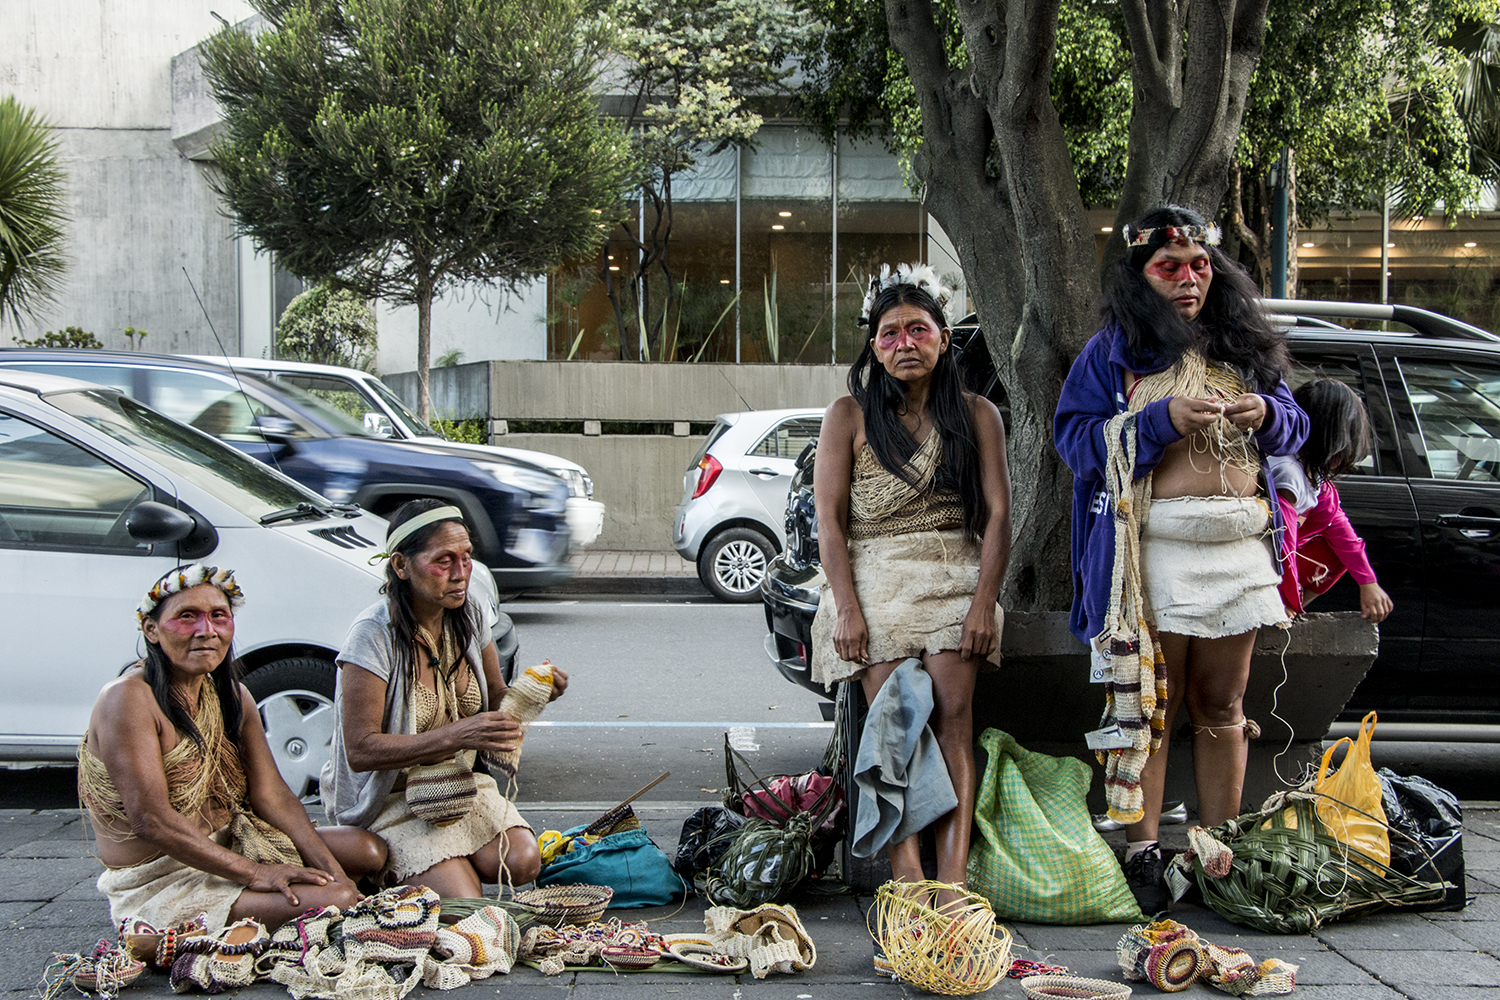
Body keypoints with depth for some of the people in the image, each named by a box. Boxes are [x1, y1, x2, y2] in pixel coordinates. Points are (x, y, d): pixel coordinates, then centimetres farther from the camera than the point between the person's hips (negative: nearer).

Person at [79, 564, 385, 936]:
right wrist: (254, 873, -27)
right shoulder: (128, 699, -19)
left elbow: (271, 795, 3)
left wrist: (332, 870, -12)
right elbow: (150, 819, -25)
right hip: (161, 882, -9)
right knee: (333, 902, -23)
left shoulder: (232, 697, 9)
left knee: (368, 850, 1)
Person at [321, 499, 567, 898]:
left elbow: (494, 701, 10)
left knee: (522, 863, -18)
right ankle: (387, 867, 9)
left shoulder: (471, 615, -1)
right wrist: (457, 735, -32)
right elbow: (360, 750, -24)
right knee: (464, 904, -21)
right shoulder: (374, 634, -21)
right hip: (393, 797, -6)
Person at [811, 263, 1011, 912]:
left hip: (954, 578, 1)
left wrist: (984, 602, -8)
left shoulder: (976, 415, 11)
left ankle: (952, 883, -23)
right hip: (873, 578, 0)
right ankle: (906, 875, -22)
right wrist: (847, 607, -11)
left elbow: (997, 514, 5)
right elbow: (829, 518, 0)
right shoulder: (849, 416, 7)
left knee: (952, 715, -18)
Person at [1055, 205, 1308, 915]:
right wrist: (1163, 419, -17)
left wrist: (1266, 416, -5)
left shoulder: (1245, 347, 17)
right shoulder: (1113, 352, 5)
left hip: (1239, 545, 4)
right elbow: (1075, 436, -5)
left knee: (1221, 706, 8)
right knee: (1150, 702, -4)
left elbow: (1294, 429, 19)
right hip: (1152, 546, -4)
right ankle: (1143, 853, 1)